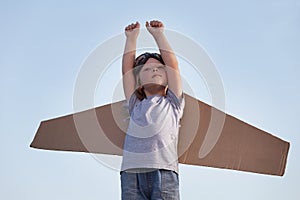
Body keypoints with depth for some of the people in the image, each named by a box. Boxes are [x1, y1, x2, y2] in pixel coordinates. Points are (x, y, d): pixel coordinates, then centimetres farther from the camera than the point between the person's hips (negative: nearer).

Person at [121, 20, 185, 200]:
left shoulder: (172, 104, 23)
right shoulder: (136, 106, 27)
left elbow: (172, 64, 21)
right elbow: (127, 69, 25)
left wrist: (158, 34, 27)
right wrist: (131, 38, 31)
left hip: (164, 173, -1)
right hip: (131, 173, 2)